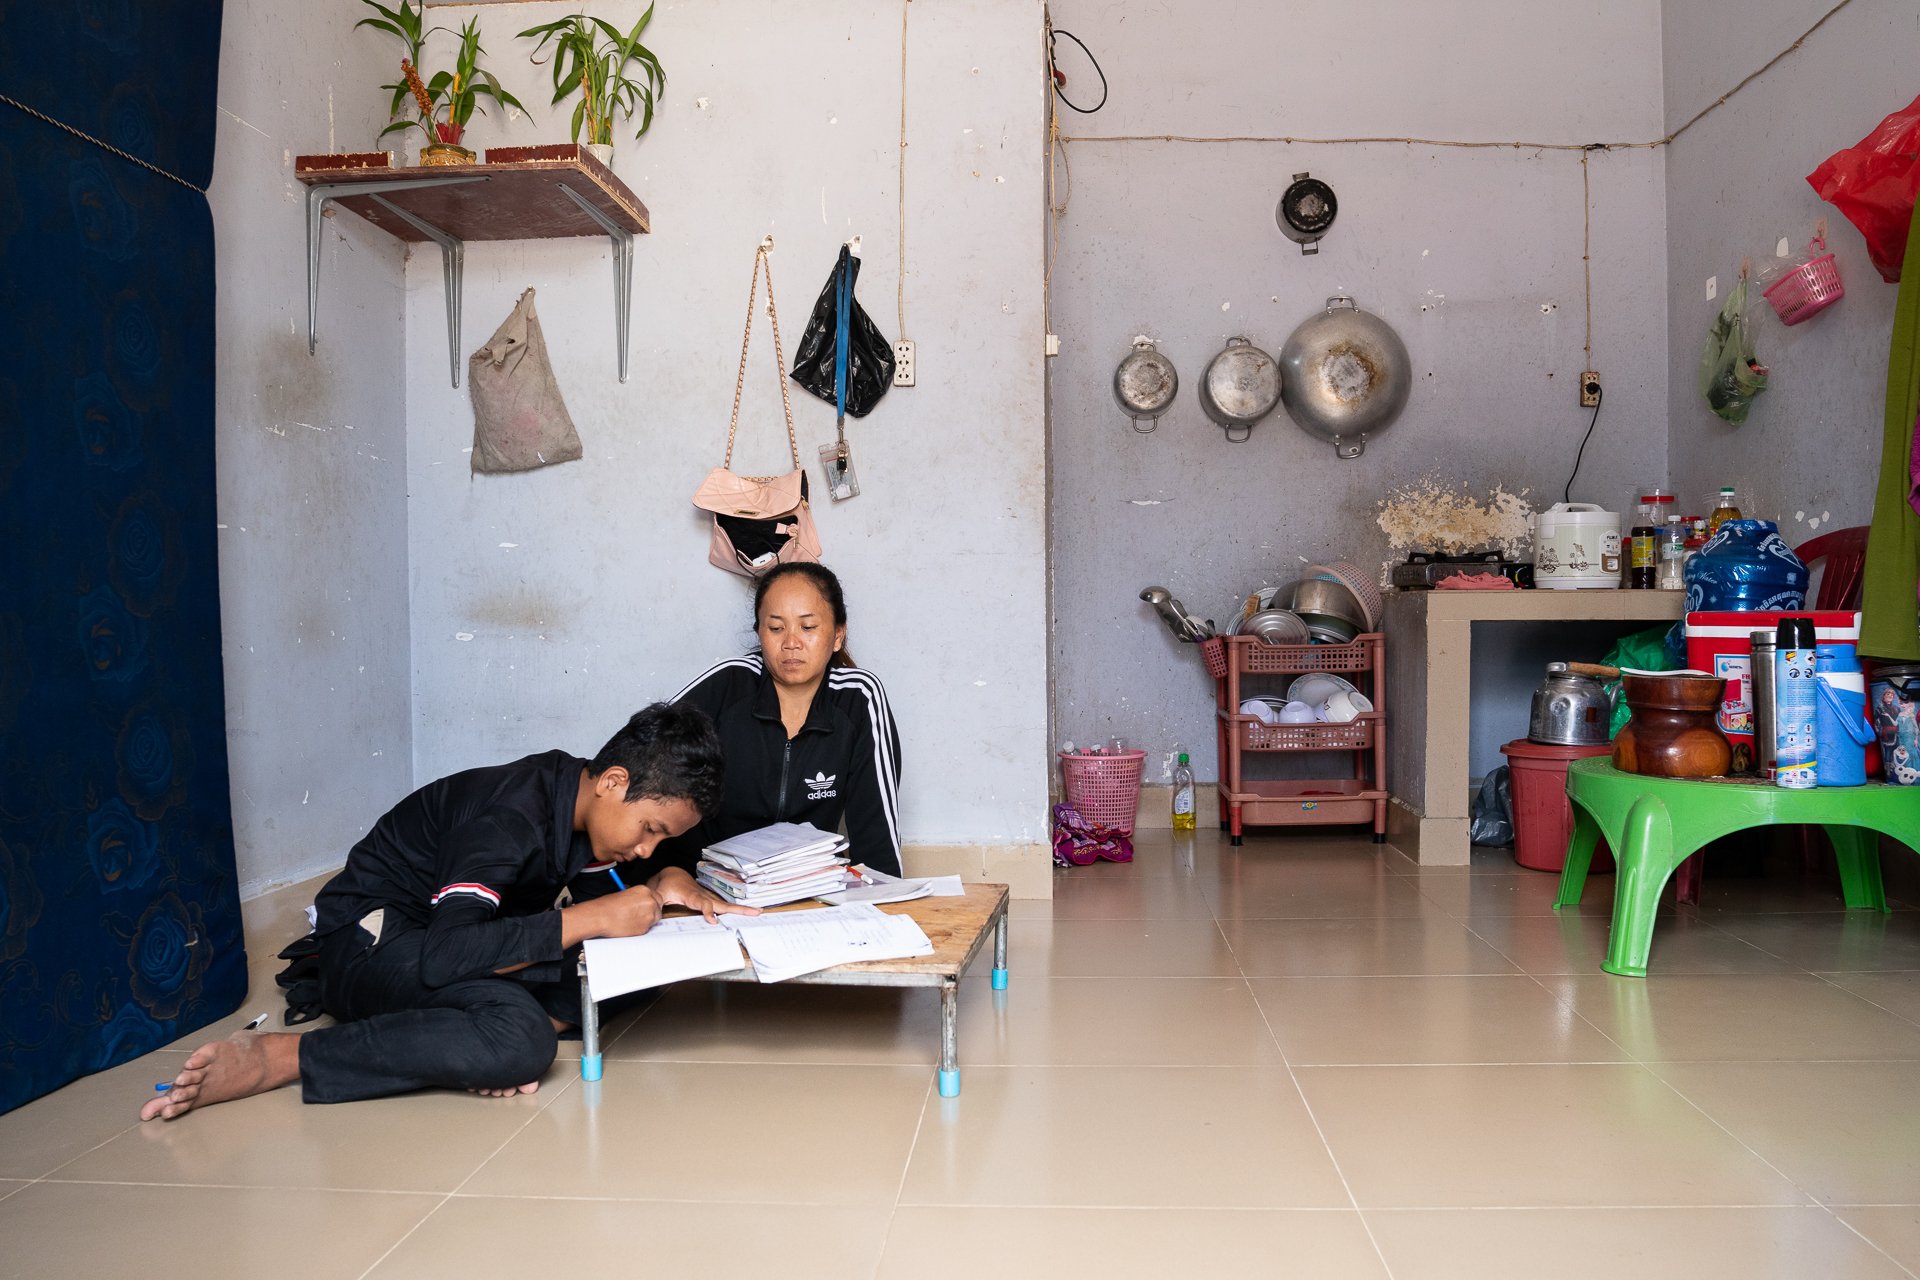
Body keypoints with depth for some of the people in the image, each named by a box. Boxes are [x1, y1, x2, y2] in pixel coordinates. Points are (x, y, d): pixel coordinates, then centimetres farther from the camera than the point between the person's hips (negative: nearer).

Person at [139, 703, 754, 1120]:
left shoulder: (584, 796, -3)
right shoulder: (509, 820, -29)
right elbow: (441, 957, -39)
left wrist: (667, 882, -11)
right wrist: (595, 917, -38)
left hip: (452, 935, 8)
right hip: (373, 938, -8)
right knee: (519, 1043, -38)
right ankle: (274, 1058, -26)